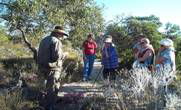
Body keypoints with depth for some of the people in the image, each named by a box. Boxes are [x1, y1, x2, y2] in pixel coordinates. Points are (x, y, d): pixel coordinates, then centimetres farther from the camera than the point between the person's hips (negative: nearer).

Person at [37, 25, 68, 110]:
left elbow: (40, 54, 14)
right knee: (53, 89, 0)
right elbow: (57, 56, -24)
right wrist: (63, 55, -6)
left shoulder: (44, 40, 13)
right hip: (52, 68, -9)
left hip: (43, 67, 9)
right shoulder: (56, 41, -15)